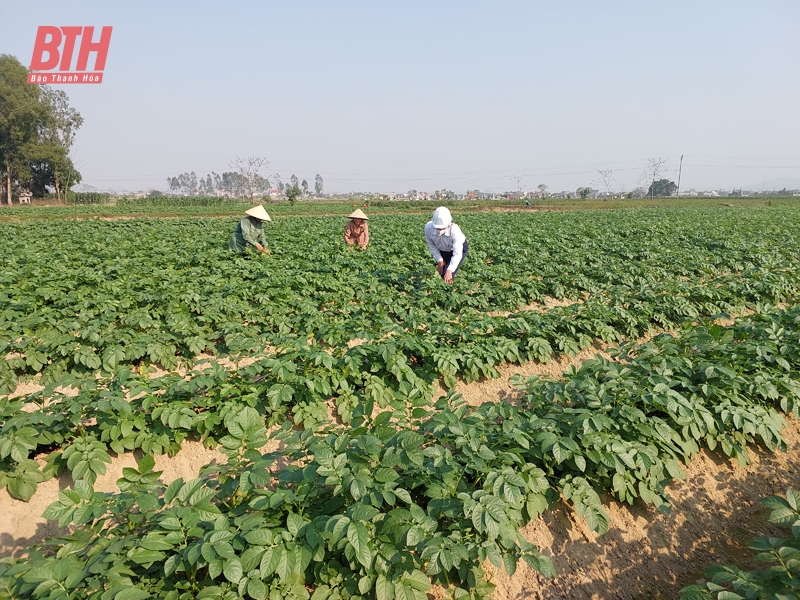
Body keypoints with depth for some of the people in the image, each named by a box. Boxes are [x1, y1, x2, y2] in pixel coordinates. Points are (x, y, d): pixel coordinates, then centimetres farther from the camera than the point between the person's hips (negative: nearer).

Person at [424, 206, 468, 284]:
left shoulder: (455, 230, -42)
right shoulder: (428, 227, -33)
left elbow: (457, 254, -39)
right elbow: (431, 244, -11)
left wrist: (449, 270, -48)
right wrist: (439, 260, -11)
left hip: (459, 248, -3)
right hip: (442, 250, 4)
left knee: (448, 276, -17)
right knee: (442, 274, 4)